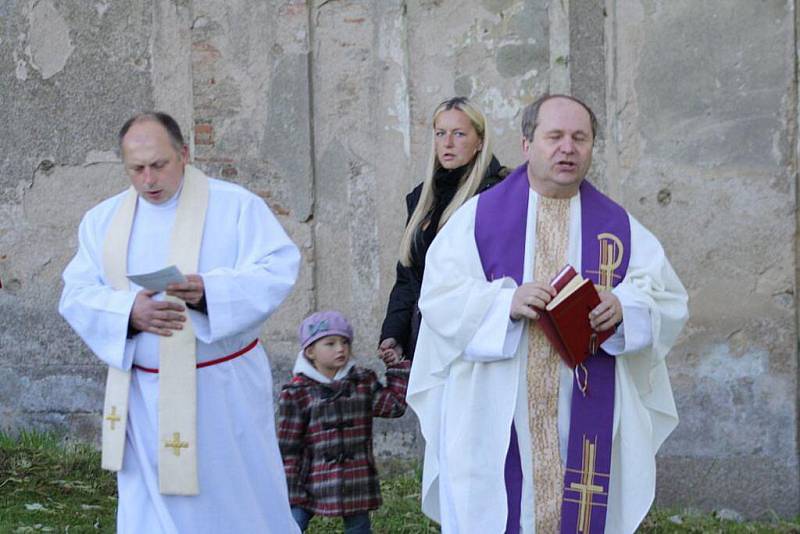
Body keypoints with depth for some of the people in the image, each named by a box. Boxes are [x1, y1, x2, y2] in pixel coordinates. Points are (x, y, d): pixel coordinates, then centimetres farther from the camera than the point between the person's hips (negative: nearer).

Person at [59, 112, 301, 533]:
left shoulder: (236, 205, -4)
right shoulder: (102, 220, 7)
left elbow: (278, 269, -13)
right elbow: (76, 295, -1)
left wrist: (209, 291, -30)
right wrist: (129, 312, -22)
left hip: (223, 391, -3)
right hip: (143, 397, 3)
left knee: (238, 500, 9)